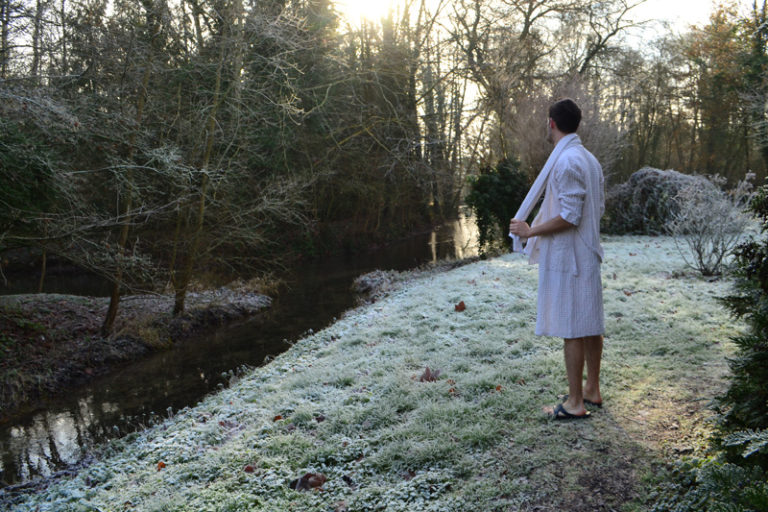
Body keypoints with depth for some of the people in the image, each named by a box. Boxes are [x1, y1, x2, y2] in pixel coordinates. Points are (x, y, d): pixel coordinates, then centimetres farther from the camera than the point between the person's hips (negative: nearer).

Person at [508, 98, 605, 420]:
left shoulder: (566, 161, -17)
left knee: (572, 329, -3)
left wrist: (531, 231, -14)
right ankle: (592, 390, 27)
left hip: (566, 257, -10)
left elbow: (569, 215, -23)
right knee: (590, 325, 15)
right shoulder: (589, 158, 13)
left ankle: (575, 404, 5)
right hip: (588, 253, 10)